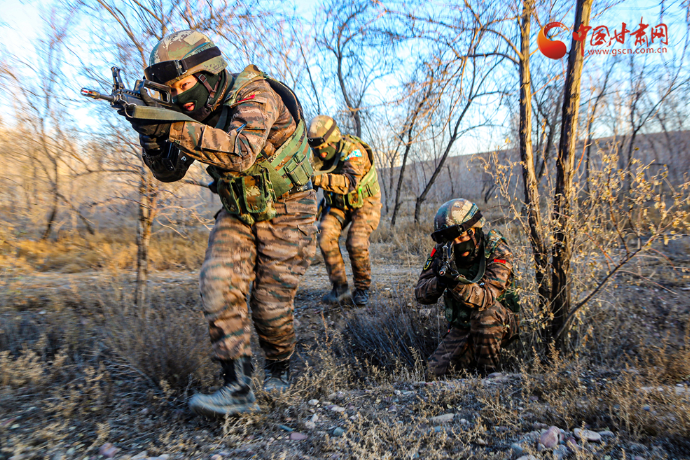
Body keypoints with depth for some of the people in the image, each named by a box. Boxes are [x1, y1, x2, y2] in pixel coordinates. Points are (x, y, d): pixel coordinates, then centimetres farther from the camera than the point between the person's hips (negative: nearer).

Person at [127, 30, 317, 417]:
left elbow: (241, 153, -37)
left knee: (272, 305, -3)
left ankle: (280, 371, 26)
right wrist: (151, 134, -14)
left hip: (285, 214, -6)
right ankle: (238, 388, -8)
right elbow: (169, 171, 3)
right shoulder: (199, 113, 2)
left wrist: (174, 128, -39)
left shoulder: (255, 94, -19)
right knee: (219, 285, -14)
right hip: (238, 213, 6)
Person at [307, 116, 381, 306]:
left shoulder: (353, 151, -29)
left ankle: (362, 289, 3)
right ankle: (340, 287, -5)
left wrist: (319, 178, -57)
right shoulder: (318, 154, -10)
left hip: (364, 202, -5)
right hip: (337, 203, 5)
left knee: (356, 244, -21)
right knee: (326, 237, -18)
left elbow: (350, 182, -45)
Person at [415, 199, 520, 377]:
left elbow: (485, 298, -35)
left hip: (500, 323, -3)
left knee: (484, 312, -36)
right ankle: (473, 352, 17)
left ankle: (488, 370, -15)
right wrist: (440, 280, -36)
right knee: (436, 371, -10)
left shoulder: (497, 251, -21)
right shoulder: (443, 252, -10)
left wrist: (455, 280, -52)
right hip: (461, 327, 4)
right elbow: (421, 294, -16)